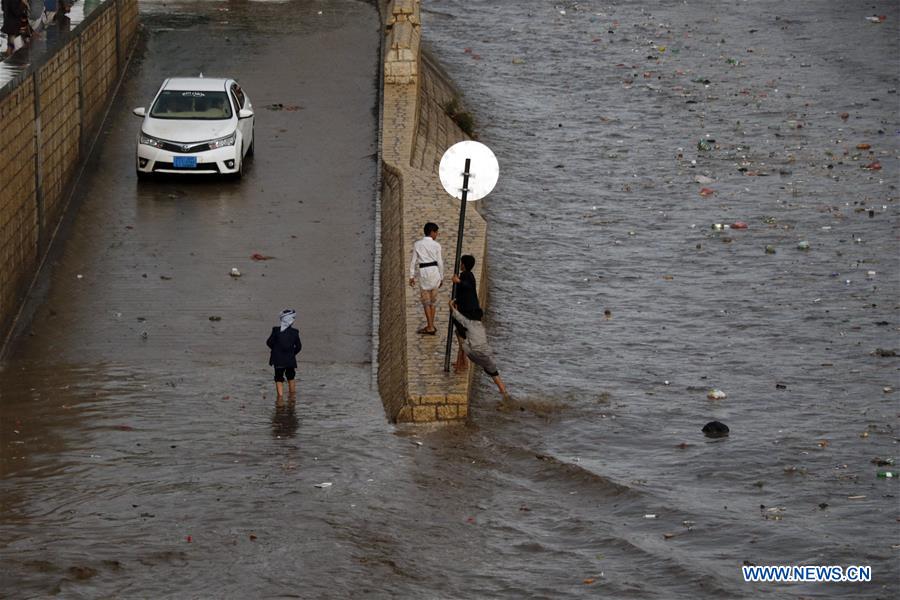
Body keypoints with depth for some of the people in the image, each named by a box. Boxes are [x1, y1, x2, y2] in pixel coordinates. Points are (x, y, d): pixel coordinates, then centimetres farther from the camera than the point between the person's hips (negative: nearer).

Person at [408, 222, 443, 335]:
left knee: (426, 300, 4)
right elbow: (440, 262, -1)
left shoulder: (417, 245, -1)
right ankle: (430, 325, 18)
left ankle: (430, 327, -1)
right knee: (433, 299, 13)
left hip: (424, 272, -1)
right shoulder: (436, 245, -2)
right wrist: (441, 277, 9)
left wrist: (412, 276, 5)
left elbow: (413, 261, -1)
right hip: (435, 271, 1)